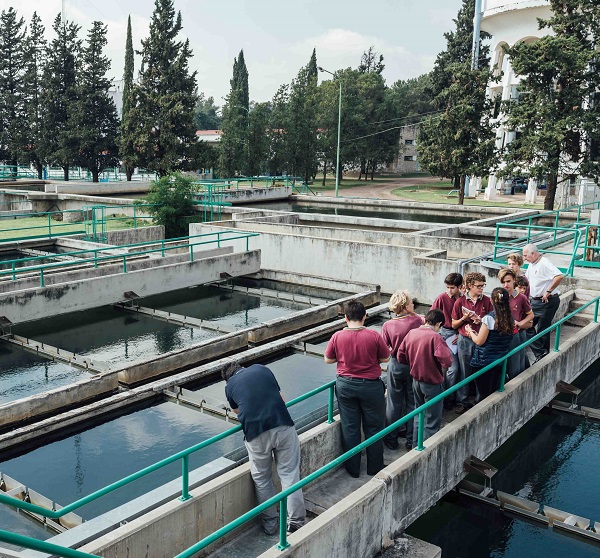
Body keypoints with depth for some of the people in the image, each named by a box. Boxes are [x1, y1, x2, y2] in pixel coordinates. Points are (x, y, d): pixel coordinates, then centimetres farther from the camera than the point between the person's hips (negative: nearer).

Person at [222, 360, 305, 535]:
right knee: (290, 474, 10)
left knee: (262, 479, 17)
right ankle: (295, 522, 13)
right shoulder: (261, 369, 18)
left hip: (256, 434, -1)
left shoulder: (229, 386, 14)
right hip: (283, 427, 1)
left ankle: (270, 524, 26)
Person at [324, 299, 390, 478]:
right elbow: (385, 358, -3)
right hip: (370, 386, -1)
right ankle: (374, 467, 25)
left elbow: (328, 359, 2)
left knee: (349, 428, 13)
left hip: (345, 385, 2)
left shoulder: (337, 337, -11)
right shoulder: (374, 336, -16)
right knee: (373, 427, 14)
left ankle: (353, 469, 23)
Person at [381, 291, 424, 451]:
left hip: (396, 366, 0)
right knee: (412, 403, 13)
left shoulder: (388, 325, -14)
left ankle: (391, 440, 23)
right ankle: (411, 441, 21)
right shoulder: (419, 320, -16)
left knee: (394, 404, 13)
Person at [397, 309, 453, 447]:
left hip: (416, 380, 6)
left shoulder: (411, 333, -4)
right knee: (433, 420, 10)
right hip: (432, 382, -6)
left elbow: (401, 357, 2)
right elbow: (447, 361, -30)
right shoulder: (435, 337, -22)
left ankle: (416, 445, 36)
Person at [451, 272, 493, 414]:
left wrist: (481, 321, -13)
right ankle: (463, 402, 18)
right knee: (464, 372, 7)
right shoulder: (460, 302, -3)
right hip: (465, 340, -1)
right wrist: (464, 318, -15)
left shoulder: (487, 301, -1)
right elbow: (454, 325, 3)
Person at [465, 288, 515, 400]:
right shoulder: (510, 320, 2)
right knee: (494, 393, 16)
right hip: (501, 361, 6)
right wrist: (475, 334, 14)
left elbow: (479, 341, -13)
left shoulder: (489, 318, -17)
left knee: (484, 394, 2)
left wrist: (470, 331, 6)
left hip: (484, 363, -6)